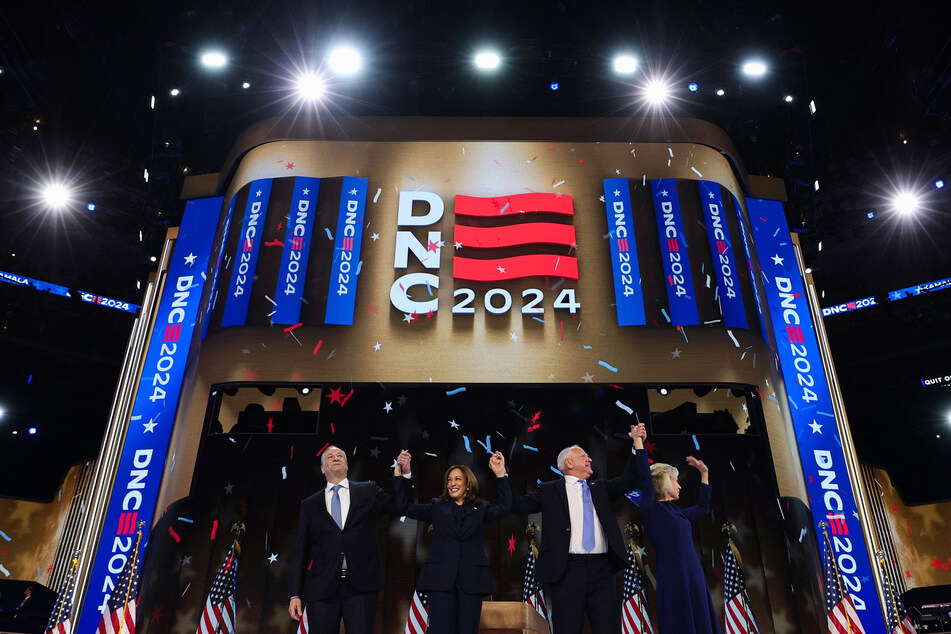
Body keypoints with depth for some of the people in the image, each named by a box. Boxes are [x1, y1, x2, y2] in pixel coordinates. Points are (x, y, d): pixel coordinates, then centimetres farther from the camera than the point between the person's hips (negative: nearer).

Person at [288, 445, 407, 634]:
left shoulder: (369, 492, 12)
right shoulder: (310, 505, 13)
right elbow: (301, 551, 11)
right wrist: (295, 595, 5)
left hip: (361, 585, -1)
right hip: (322, 588, 1)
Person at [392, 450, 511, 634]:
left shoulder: (481, 509, 12)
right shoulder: (437, 507, 13)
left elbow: (505, 508, -5)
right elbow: (404, 507, 5)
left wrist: (500, 475, -14)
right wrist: (400, 473, -3)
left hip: (472, 579, 1)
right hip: (442, 578, 0)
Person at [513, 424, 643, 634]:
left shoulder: (602, 487, 20)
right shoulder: (549, 490, 8)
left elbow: (628, 480, 8)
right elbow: (519, 505, -1)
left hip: (602, 570, 3)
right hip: (568, 570, -3)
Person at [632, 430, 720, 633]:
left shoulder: (677, 512, 18)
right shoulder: (651, 509, -4)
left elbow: (702, 508, 33)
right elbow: (645, 476, -18)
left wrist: (704, 473, 34)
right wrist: (638, 442, -17)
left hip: (694, 575, 8)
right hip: (673, 576, -8)